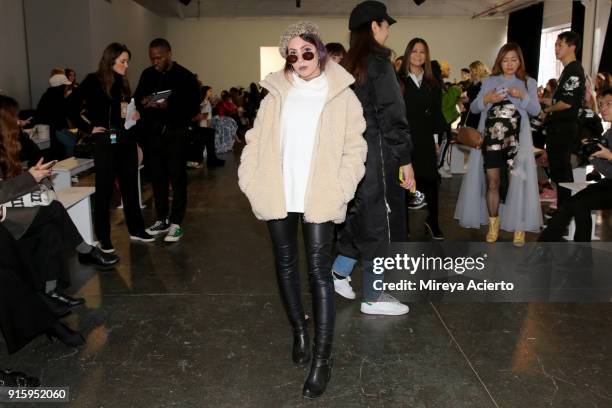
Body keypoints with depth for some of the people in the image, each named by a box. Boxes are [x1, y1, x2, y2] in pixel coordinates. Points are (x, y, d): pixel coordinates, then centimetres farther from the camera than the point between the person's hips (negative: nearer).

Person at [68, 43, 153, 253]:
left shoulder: (122, 82, 11)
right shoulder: (94, 81, -8)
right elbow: (72, 106, -13)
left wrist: (135, 115, -1)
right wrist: (88, 128, -10)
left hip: (127, 139, 6)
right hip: (106, 141, -6)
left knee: (130, 186, 13)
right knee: (104, 189, 3)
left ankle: (136, 229, 25)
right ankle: (103, 237, 13)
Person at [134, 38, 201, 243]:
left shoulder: (184, 76, -5)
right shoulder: (148, 75, 9)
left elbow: (194, 107, -10)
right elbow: (136, 98, 14)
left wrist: (169, 106, -23)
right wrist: (143, 102, -9)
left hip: (176, 134, -5)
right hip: (154, 134, 5)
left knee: (177, 178, -1)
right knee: (157, 178, 9)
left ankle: (176, 223, 6)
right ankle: (162, 220, 21)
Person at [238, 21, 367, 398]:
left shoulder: (342, 95, 1)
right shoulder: (277, 92, 9)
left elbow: (354, 148, -3)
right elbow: (257, 139, 9)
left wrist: (339, 189, -15)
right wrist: (251, 180, -3)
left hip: (318, 198, -3)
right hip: (279, 196, 4)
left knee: (319, 272, -3)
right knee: (286, 265, 14)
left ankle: (323, 357, 4)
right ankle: (299, 330, 34)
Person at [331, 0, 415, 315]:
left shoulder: (348, 65, 11)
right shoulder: (378, 63, -12)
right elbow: (392, 116, -17)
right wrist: (405, 160, -14)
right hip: (378, 155, -8)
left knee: (362, 213, 20)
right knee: (379, 220, 2)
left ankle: (339, 272, 23)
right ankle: (373, 298, 12)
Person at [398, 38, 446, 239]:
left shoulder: (432, 84, 14)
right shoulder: (398, 81, 1)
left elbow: (436, 112, 13)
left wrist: (436, 137, 6)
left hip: (426, 139, 3)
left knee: (430, 180, 0)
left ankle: (433, 223, 11)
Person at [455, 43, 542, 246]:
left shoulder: (529, 82, 11)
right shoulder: (489, 81, 13)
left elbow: (536, 110, 2)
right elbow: (474, 108, 8)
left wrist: (522, 96, -14)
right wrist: (487, 99, -11)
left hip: (516, 138, -1)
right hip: (491, 137, 1)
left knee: (516, 181, -9)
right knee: (492, 181, 3)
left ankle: (519, 227, 1)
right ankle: (493, 225, 15)